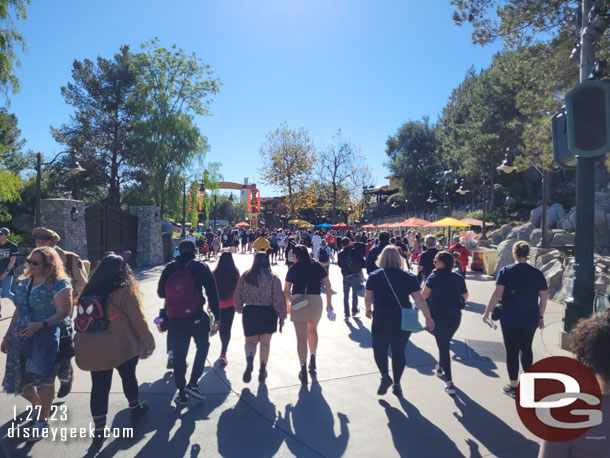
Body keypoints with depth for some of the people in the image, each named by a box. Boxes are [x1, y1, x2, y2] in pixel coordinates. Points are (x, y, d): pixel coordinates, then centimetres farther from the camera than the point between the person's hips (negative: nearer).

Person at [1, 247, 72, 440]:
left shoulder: (59, 284, -12)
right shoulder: (23, 283, 10)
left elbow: (63, 312, -16)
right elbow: (18, 311, 16)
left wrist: (40, 324, -29)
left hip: (45, 338, -6)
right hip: (20, 337, 7)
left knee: (43, 378, 4)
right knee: (20, 379, 12)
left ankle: (42, 420, 23)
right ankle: (38, 404, 42)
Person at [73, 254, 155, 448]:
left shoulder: (90, 290, 2)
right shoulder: (125, 290, -16)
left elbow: (82, 319, 9)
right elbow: (138, 320, -14)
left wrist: (82, 345, 20)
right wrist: (148, 343, -2)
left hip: (93, 349, 4)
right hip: (120, 347, -4)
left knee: (99, 387, 11)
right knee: (128, 377, 19)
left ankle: (99, 430, 18)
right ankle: (135, 408, 40)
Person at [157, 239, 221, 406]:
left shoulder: (169, 268, 3)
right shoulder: (201, 267, -5)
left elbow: (161, 292, 11)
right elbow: (212, 292, -9)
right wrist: (217, 315, -6)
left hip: (174, 319, 3)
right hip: (196, 316, -2)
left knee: (179, 355, 11)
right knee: (202, 347, 18)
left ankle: (181, 393, 19)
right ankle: (192, 383, 8)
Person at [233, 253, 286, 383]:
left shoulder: (245, 277, 0)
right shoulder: (273, 278, -7)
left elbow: (238, 297, 6)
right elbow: (278, 299, -10)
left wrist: (240, 309, 23)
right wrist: (282, 316, -2)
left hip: (250, 312, 1)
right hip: (268, 314, -1)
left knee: (250, 341, 12)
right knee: (265, 342, 15)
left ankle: (249, 361, -16)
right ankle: (262, 370, 23)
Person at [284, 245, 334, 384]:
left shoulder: (294, 268, 0)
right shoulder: (318, 266, 6)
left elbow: (286, 290, 0)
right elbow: (328, 285, 3)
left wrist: (286, 305, 13)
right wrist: (329, 303, 10)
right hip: (316, 301, 3)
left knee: (301, 337, 1)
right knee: (312, 330, 27)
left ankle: (303, 369, -2)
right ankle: (313, 360, 28)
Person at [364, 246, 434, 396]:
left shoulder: (374, 276, -6)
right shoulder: (409, 277, -3)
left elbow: (368, 298, 0)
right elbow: (419, 299, -2)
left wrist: (368, 310, 19)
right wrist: (428, 318, 7)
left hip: (381, 321, -2)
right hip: (403, 321, 2)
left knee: (379, 349, 15)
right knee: (399, 351, 14)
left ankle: (385, 375, -5)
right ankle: (396, 384, 22)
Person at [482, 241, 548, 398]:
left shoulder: (506, 271, -8)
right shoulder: (537, 273, 2)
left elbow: (497, 294, -14)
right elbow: (544, 297, 5)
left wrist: (487, 312, -7)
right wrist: (541, 316, 16)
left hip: (510, 319, -3)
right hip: (530, 319, 3)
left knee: (512, 351, 6)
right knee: (526, 348, 21)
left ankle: (514, 387, 14)